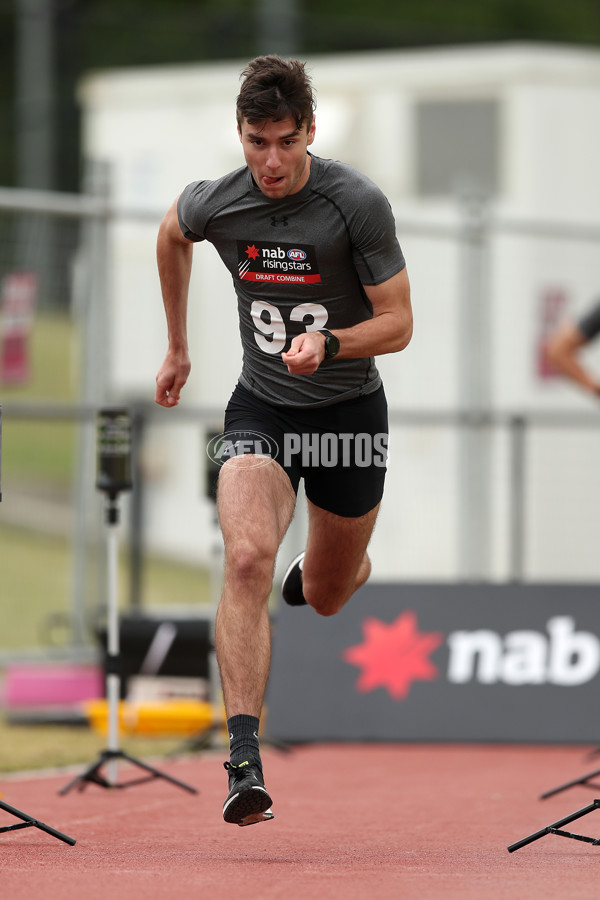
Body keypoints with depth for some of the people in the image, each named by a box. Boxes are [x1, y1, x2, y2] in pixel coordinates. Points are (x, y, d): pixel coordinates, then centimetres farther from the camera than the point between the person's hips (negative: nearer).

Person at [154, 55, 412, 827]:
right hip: (261, 409, 0)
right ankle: (244, 760, -32)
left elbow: (397, 323, -13)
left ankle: (318, 573, 58)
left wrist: (326, 343, -32)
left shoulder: (358, 204, -19)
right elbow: (171, 234, 16)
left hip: (349, 411, 0)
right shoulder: (214, 204, -10)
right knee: (246, 558, -27)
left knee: (326, 596, 16)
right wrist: (177, 347, 22)